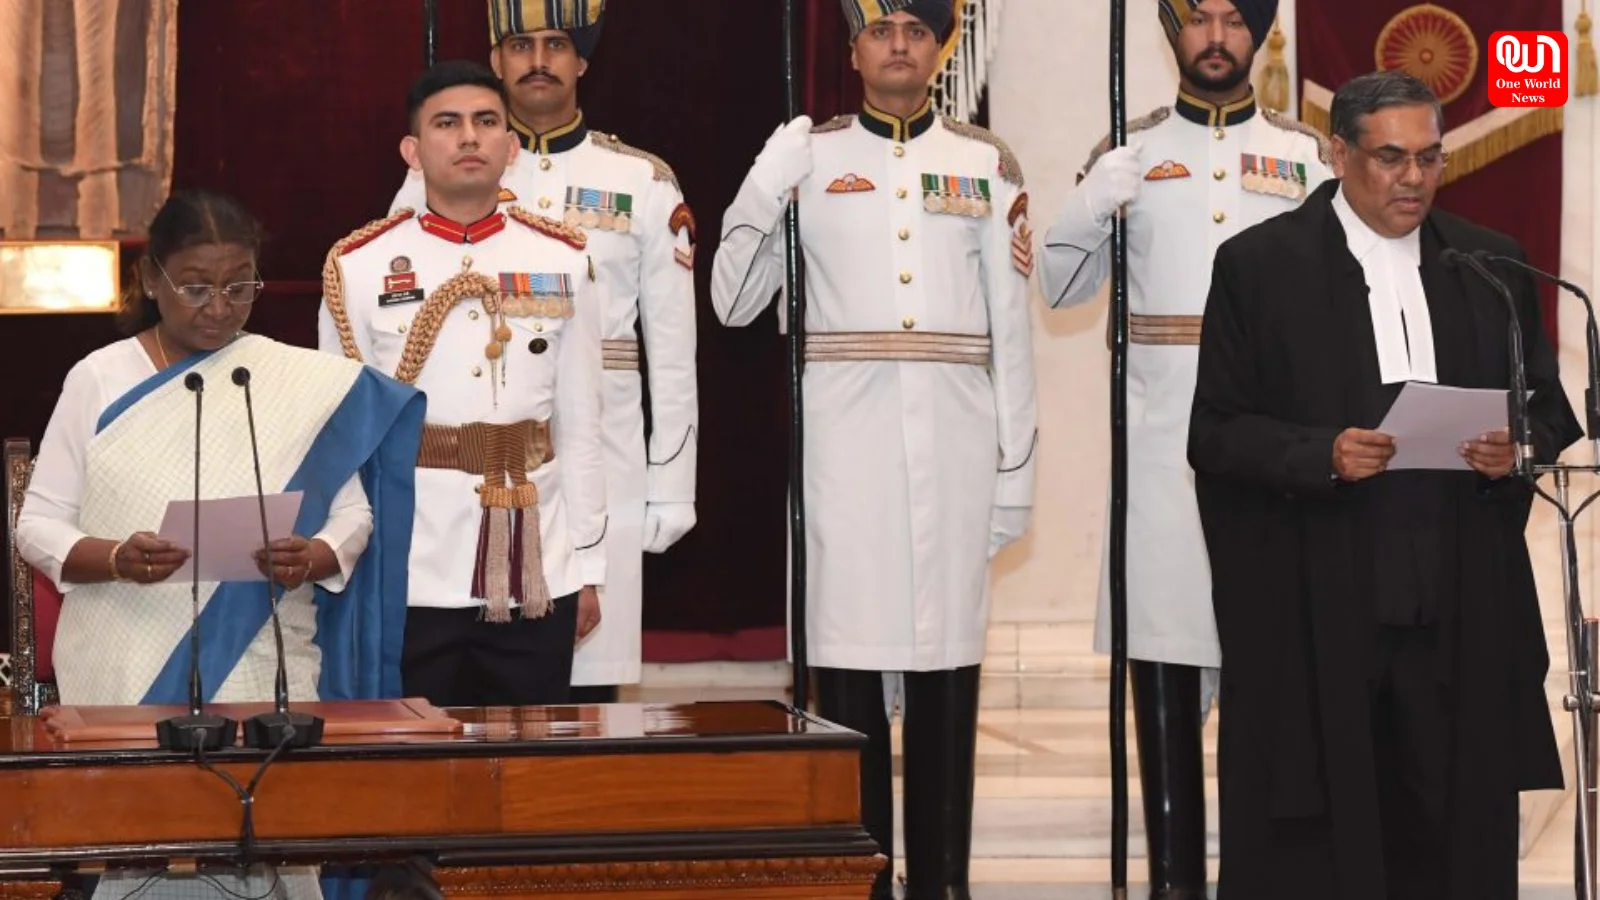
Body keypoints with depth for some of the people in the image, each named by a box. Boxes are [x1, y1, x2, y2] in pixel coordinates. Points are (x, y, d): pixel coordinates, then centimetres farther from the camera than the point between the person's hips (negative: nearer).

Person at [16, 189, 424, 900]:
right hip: (127, 674, 0)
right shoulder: (98, 380, 4)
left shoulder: (301, 384, 6)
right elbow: (39, 524, 3)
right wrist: (115, 559, -18)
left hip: (263, 668, 0)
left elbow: (351, 511, 7)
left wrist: (316, 558, -16)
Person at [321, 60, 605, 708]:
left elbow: (580, 427, 8)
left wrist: (587, 566, 7)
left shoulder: (562, 264, 6)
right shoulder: (360, 267, 0)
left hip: (536, 578, 2)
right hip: (410, 579, -2)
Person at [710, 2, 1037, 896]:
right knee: (846, 666, 0)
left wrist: (1016, 471, 5)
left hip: (953, 452, 1)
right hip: (845, 452, -1)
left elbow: (1012, 331, 8)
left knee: (948, 671, 4)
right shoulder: (805, 155, 6)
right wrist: (770, 183, -9)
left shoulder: (988, 164, 8)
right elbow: (733, 302, 3)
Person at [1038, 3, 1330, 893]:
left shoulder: (1305, 154, 8)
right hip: (1161, 440, 0)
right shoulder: (1129, 152, 7)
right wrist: (1098, 203, -12)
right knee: (1162, 647, 0)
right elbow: (1063, 286, 4)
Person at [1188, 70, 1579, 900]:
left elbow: (1547, 405, 15)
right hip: (1312, 613, -3)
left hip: (1461, 612, 3)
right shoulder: (1258, 266, 0)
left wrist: (1520, 448, -8)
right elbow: (1215, 432, -2)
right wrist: (1322, 455, -19)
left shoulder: (1492, 265, 11)